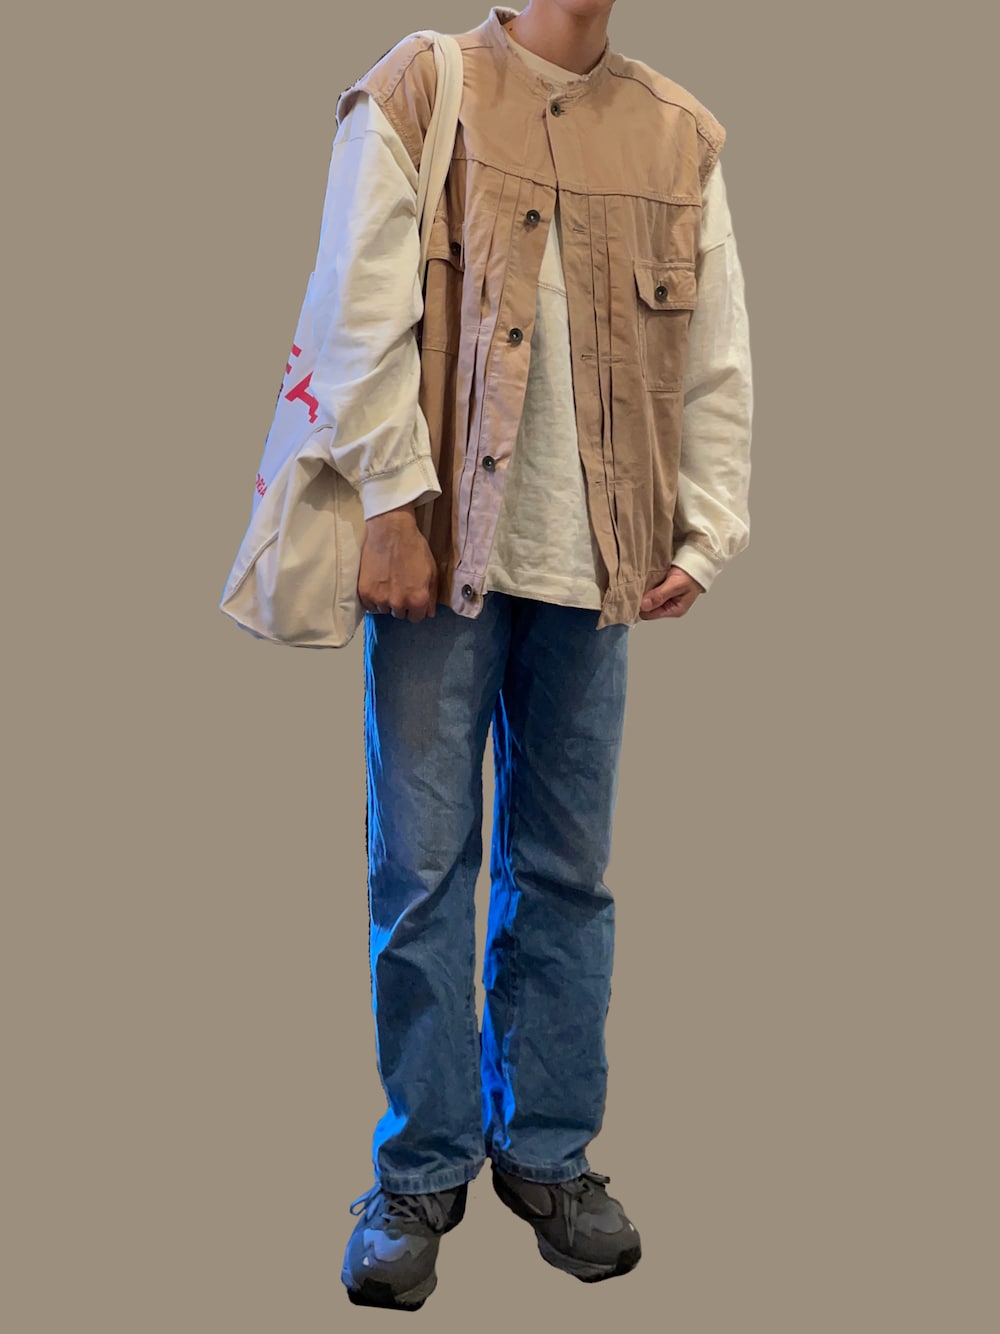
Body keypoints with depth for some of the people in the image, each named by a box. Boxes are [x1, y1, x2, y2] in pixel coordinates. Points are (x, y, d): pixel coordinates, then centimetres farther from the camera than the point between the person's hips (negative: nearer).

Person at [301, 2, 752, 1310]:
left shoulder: (680, 136, 11)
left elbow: (718, 355, 10)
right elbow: (362, 307, -6)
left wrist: (706, 530, 3)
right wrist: (393, 500, -12)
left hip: (594, 561, 3)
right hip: (443, 544, -3)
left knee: (568, 867, 9)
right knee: (424, 861, 1)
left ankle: (547, 1150, 23)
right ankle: (422, 1169, 15)